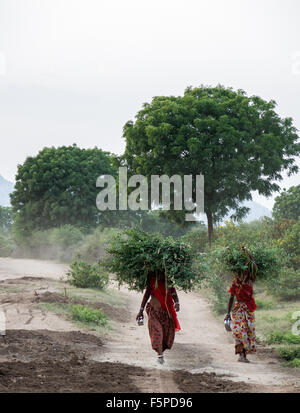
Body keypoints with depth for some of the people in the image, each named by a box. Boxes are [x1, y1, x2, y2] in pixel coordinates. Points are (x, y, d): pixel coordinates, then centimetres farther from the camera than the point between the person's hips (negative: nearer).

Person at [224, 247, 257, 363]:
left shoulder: (250, 280, 3)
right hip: (239, 308, -3)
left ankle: (244, 354, 8)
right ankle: (241, 354, -14)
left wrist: (247, 252, -10)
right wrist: (228, 313, 4)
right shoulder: (236, 281, 0)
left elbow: (253, 266, -9)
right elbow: (231, 298, 5)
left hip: (248, 309, 3)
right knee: (239, 330, -13)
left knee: (249, 331, 1)